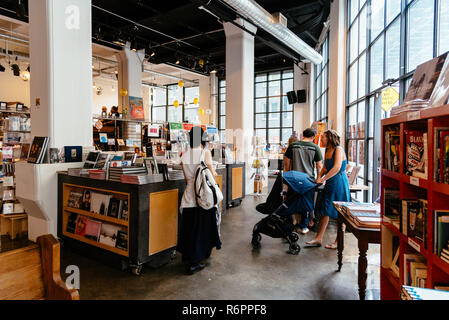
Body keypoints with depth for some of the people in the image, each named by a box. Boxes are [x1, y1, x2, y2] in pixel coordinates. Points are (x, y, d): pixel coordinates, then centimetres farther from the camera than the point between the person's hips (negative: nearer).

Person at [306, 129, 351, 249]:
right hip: (330, 184, 9)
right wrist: (319, 177, 1)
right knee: (324, 211, 9)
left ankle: (338, 242, 13)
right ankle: (318, 239, 16)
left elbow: (337, 168, -24)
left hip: (339, 183, -8)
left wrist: (323, 179, -23)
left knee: (340, 214, 2)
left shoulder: (338, 149, -12)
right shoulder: (327, 150, 13)